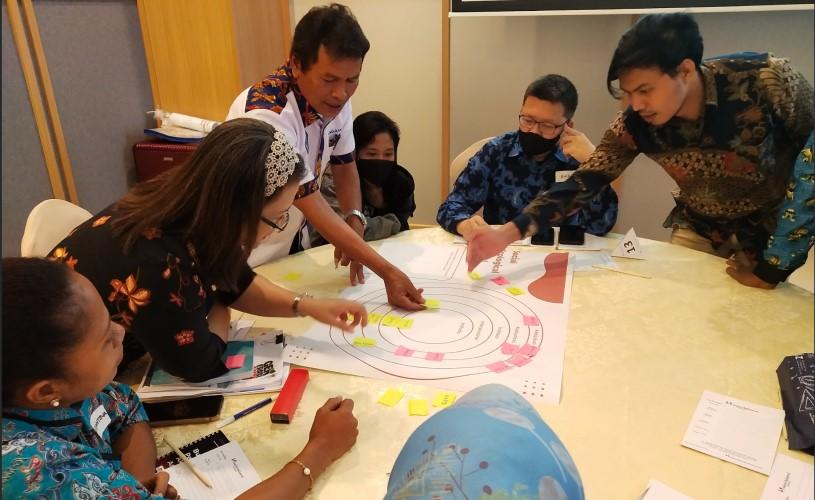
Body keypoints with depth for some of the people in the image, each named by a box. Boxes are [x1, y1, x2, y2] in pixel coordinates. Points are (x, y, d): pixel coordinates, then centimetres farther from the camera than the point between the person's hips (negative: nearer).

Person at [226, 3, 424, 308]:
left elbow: (344, 166, 3)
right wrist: (388, 272, -37)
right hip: (248, 260, -6)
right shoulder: (267, 115, -33)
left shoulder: (335, 100, -10)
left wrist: (354, 221, -17)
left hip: (294, 244, 6)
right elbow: (314, 207, -34)